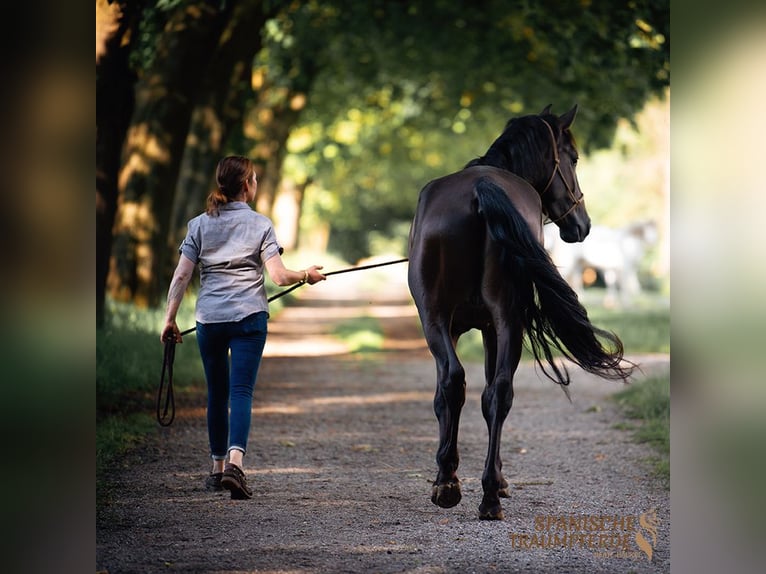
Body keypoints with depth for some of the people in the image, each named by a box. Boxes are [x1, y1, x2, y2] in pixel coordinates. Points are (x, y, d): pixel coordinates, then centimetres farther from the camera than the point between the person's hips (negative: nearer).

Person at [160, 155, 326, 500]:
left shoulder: (200, 224, 7)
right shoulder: (260, 224, 0)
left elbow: (181, 276, 1)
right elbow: (277, 275, -8)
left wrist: (170, 319, 4)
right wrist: (306, 275, 10)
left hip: (209, 317, 3)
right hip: (249, 316, -2)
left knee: (216, 393, 14)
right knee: (241, 391, -8)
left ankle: (217, 469, 22)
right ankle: (235, 461, -28)